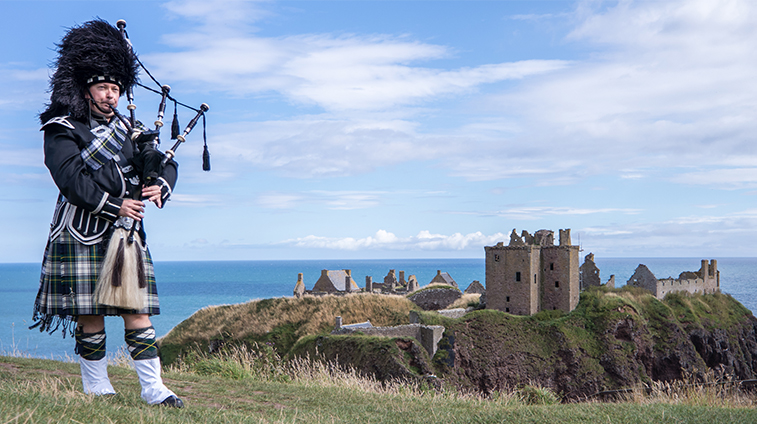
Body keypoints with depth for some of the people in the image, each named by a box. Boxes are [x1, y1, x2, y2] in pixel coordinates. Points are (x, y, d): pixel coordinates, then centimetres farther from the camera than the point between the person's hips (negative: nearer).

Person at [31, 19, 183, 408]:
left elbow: (166, 164, 13)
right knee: (89, 314, 1)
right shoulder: (62, 130, 0)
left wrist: (160, 186, -10)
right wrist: (114, 205, -20)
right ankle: (96, 387, 16)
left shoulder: (131, 131, 17)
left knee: (137, 310, 1)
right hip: (82, 234, -4)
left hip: (126, 232, 4)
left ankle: (153, 388, 2)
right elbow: (70, 178, -13)